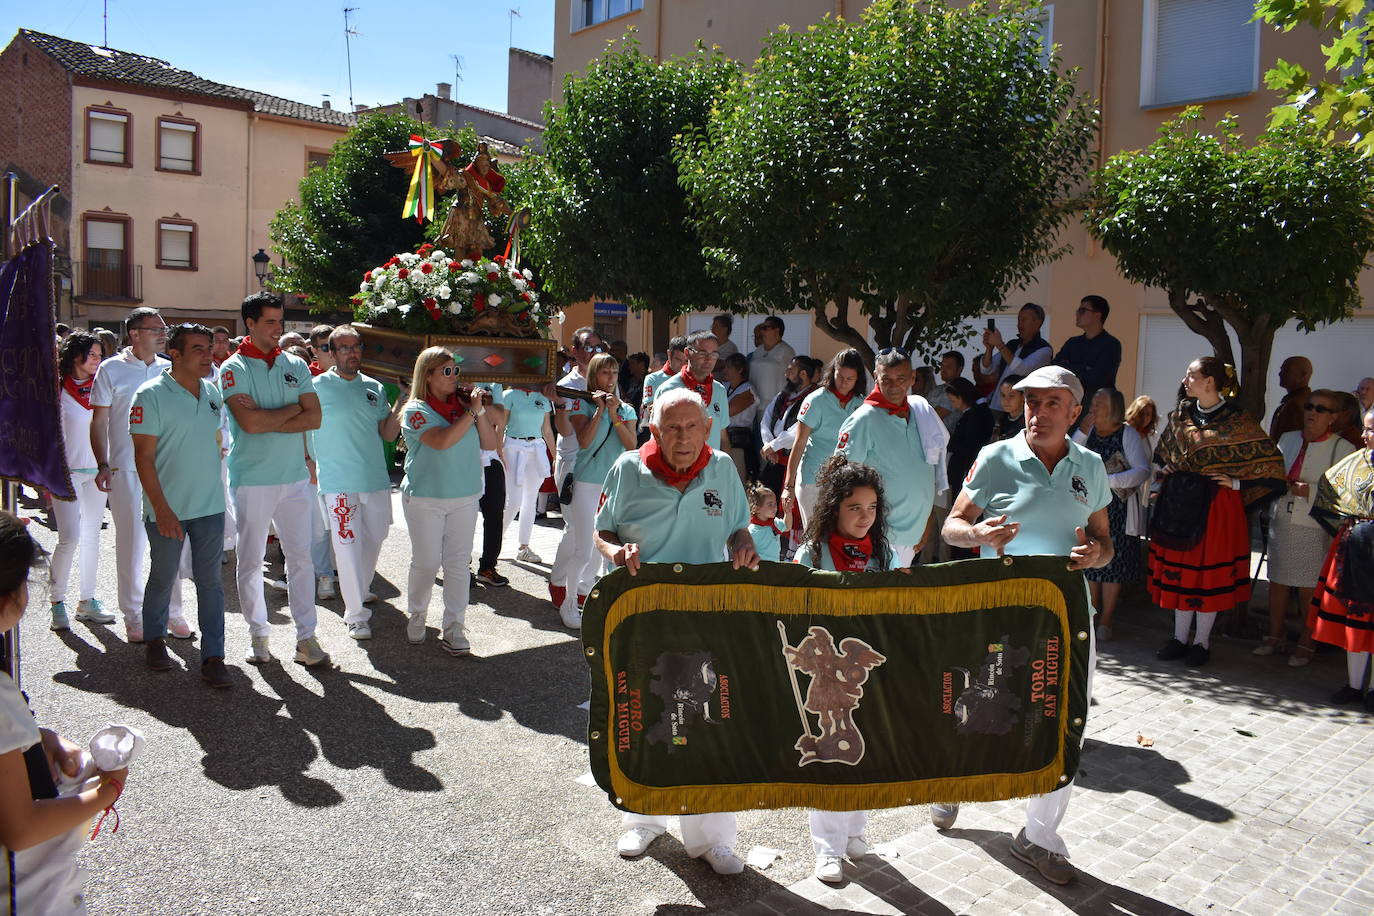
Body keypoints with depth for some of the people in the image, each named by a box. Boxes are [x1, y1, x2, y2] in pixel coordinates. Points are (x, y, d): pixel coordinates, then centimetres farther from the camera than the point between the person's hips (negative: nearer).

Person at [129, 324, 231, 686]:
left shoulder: (212, 392, 6)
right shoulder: (151, 395, -10)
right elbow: (143, 457, -13)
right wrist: (162, 509, -18)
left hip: (210, 506, 4)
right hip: (168, 509, -4)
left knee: (210, 581, 3)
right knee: (162, 579, 12)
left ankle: (213, 657, 7)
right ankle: (155, 640, 34)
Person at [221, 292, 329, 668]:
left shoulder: (296, 365, 8)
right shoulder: (234, 369, -3)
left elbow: (314, 418, -2)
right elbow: (250, 423, -17)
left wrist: (266, 419, -11)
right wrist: (292, 409, -5)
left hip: (295, 477, 3)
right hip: (251, 479, -3)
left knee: (301, 556, 3)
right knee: (250, 560, 6)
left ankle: (306, 637, 9)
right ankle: (258, 635, 20)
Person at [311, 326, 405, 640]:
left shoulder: (375, 388, 8)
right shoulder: (318, 387, -5)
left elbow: (388, 433, 8)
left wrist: (403, 400, 0)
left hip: (376, 479, 5)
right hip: (339, 483, -5)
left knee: (373, 541, 17)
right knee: (348, 546, -3)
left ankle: (360, 591, 39)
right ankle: (356, 614, 5)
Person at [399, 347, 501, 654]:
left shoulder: (463, 404, 5)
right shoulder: (416, 411, -7)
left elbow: (491, 443, 2)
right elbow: (442, 441, -25)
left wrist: (480, 411, -10)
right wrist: (472, 412, -19)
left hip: (465, 497, 4)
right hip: (425, 499, -4)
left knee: (458, 563, 3)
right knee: (426, 563, 3)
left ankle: (453, 628, 9)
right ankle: (416, 614, 28)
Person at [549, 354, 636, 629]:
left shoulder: (626, 410, 9)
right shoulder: (583, 405, -2)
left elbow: (631, 445, -4)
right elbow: (584, 441, -16)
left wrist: (614, 415, -12)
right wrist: (599, 409, -14)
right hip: (586, 482, -4)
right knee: (583, 548, -7)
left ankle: (582, 591, 28)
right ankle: (568, 604, 6)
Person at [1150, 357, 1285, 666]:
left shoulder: (1236, 420, -9)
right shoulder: (1182, 413, 7)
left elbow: (1270, 460, -7)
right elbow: (1164, 451, 26)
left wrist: (1236, 483, -10)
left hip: (1214, 504, -5)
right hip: (1179, 501, 5)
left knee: (1209, 570, 2)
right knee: (1178, 569, 9)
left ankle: (1202, 642, 15)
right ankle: (1179, 638, 20)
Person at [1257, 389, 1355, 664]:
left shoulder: (1342, 448, -4)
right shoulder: (1287, 439, 12)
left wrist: (1310, 491, -21)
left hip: (1315, 528, -5)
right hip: (1281, 521, 5)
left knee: (1309, 589, -1)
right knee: (1277, 581, 11)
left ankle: (1306, 645, 11)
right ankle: (1274, 637, 23)